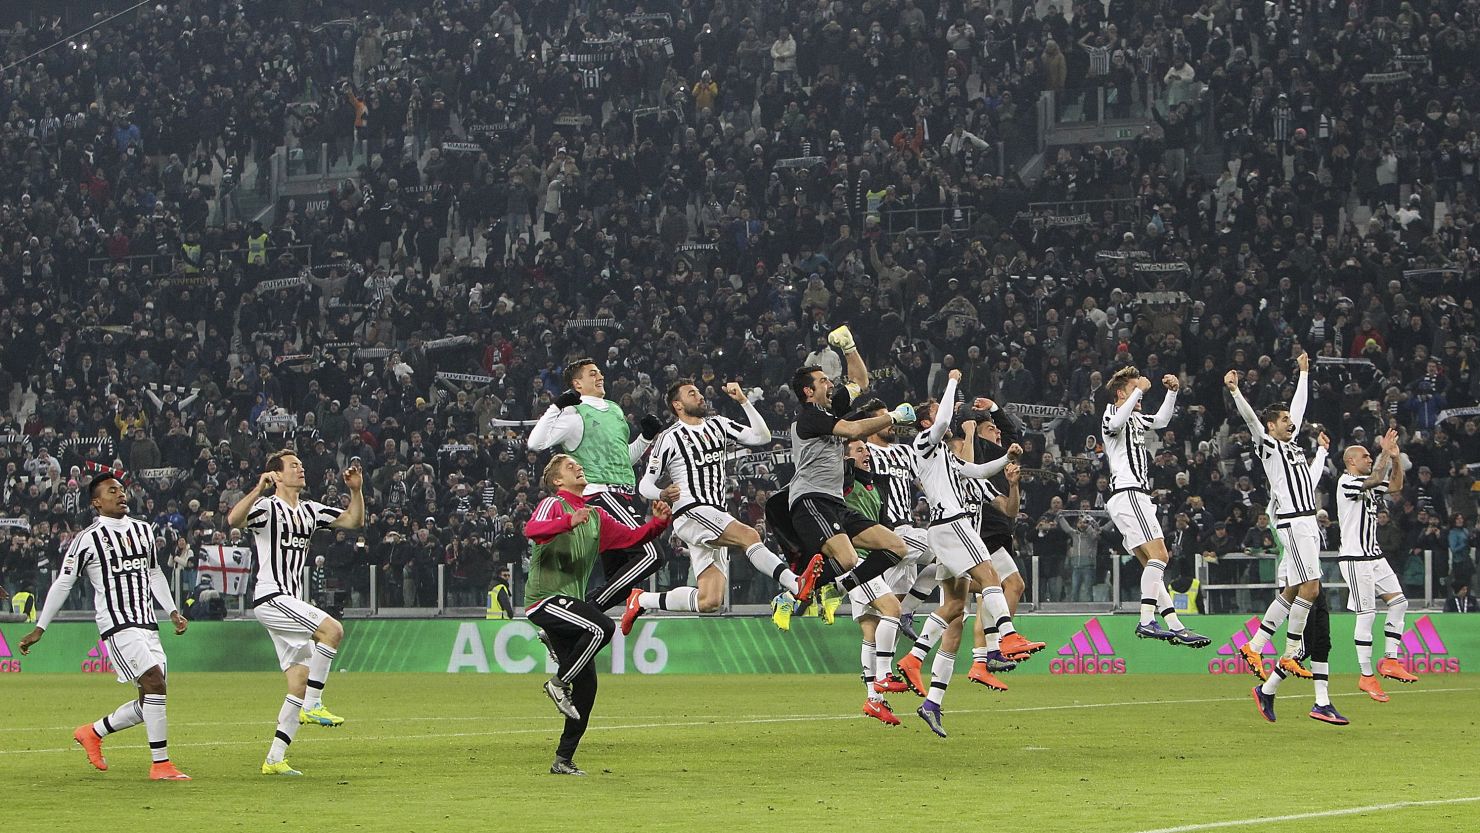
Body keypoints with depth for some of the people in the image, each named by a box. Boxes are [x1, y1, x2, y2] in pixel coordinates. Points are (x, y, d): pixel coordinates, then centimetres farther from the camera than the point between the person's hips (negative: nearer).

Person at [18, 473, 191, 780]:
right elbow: (63, 583, 0)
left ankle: (93, 733, 25)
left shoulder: (143, 530, 14)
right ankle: (161, 764, -17)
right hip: (117, 625, -7)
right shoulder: (88, 539, -5)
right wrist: (39, 629, 2)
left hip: (148, 625, 7)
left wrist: (173, 611, 17)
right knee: (155, 683, -21)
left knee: (148, 702, 4)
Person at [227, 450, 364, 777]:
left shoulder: (310, 511, 17)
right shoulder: (267, 507, -7)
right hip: (270, 597, -9)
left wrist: (356, 491, 5)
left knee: (300, 684, 3)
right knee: (332, 629, -26)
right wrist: (259, 489, -37)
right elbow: (234, 520, -27)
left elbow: (354, 520, 21)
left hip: (291, 604, 9)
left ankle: (275, 759, 4)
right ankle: (312, 706, -18)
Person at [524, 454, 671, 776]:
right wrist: (570, 522, -41)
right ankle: (558, 683, -14)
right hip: (545, 599, -8)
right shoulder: (553, 505, -5)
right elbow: (531, 529, -26)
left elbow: (632, 537, 19)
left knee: (586, 684, 3)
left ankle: (563, 760, 9)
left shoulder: (596, 515, 19)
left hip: (571, 602, 8)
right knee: (602, 627, -30)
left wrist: (658, 522, 0)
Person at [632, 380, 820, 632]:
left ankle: (643, 600, 14)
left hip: (716, 516, 7)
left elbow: (762, 437, 10)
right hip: (691, 514, -7)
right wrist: (663, 495, -19)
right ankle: (795, 585, -47)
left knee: (709, 602, 1)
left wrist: (743, 401, 2)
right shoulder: (669, 438, 1)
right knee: (749, 535, -32)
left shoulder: (718, 426, 18)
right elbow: (645, 485, 3)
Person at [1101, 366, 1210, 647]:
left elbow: (1161, 420, 39)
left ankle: (1175, 626, 6)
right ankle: (1146, 622, -29)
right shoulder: (1113, 414, -4)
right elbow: (1115, 423, -30)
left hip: (1136, 497, 11)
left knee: (1152, 565, 7)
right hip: (1128, 494, -11)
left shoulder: (1135, 419, 24)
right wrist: (1139, 390, -29)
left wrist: (1172, 392, 23)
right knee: (1158, 555, -21)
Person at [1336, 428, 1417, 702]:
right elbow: (1375, 480, -25)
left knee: (1398, 602, 2)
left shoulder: (1367, 483, 17)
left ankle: (1389, 661, 8)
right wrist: (1386, 452, -18)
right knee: (1366, 615, -9)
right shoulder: (1347, 482, -11)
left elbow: (1396, 486, 19)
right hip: (1356, 558, -9)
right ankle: (1366, 677, -5)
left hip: (1374, 556, 9)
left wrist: (1395, 457, 6)